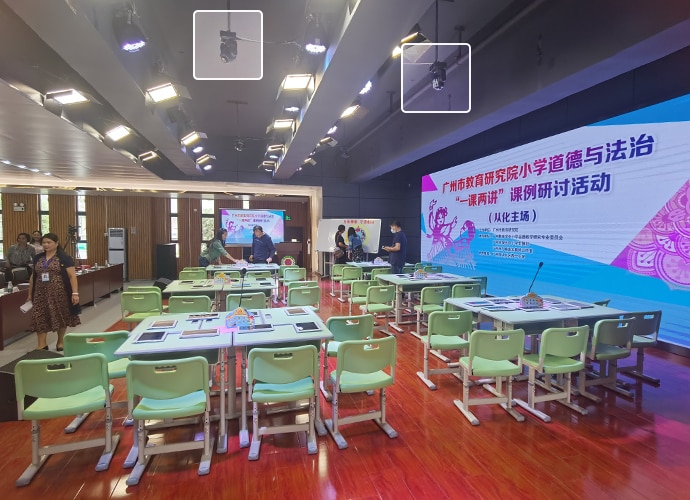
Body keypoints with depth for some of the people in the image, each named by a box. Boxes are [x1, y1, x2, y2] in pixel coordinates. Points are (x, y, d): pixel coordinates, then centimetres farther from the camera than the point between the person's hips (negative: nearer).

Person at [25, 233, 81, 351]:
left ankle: (60, 341, 22)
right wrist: (30, 294, 16)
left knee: (61, 317, 6)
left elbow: (72, 276, -10)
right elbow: (33, 277, 18)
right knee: (39, 317, -1)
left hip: (59, 294, -4)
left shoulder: (64, 258, -6)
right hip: (41, 294, 4)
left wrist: (75, 293, -17)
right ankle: (42, 344, 8)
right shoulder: (37, 258, 11)